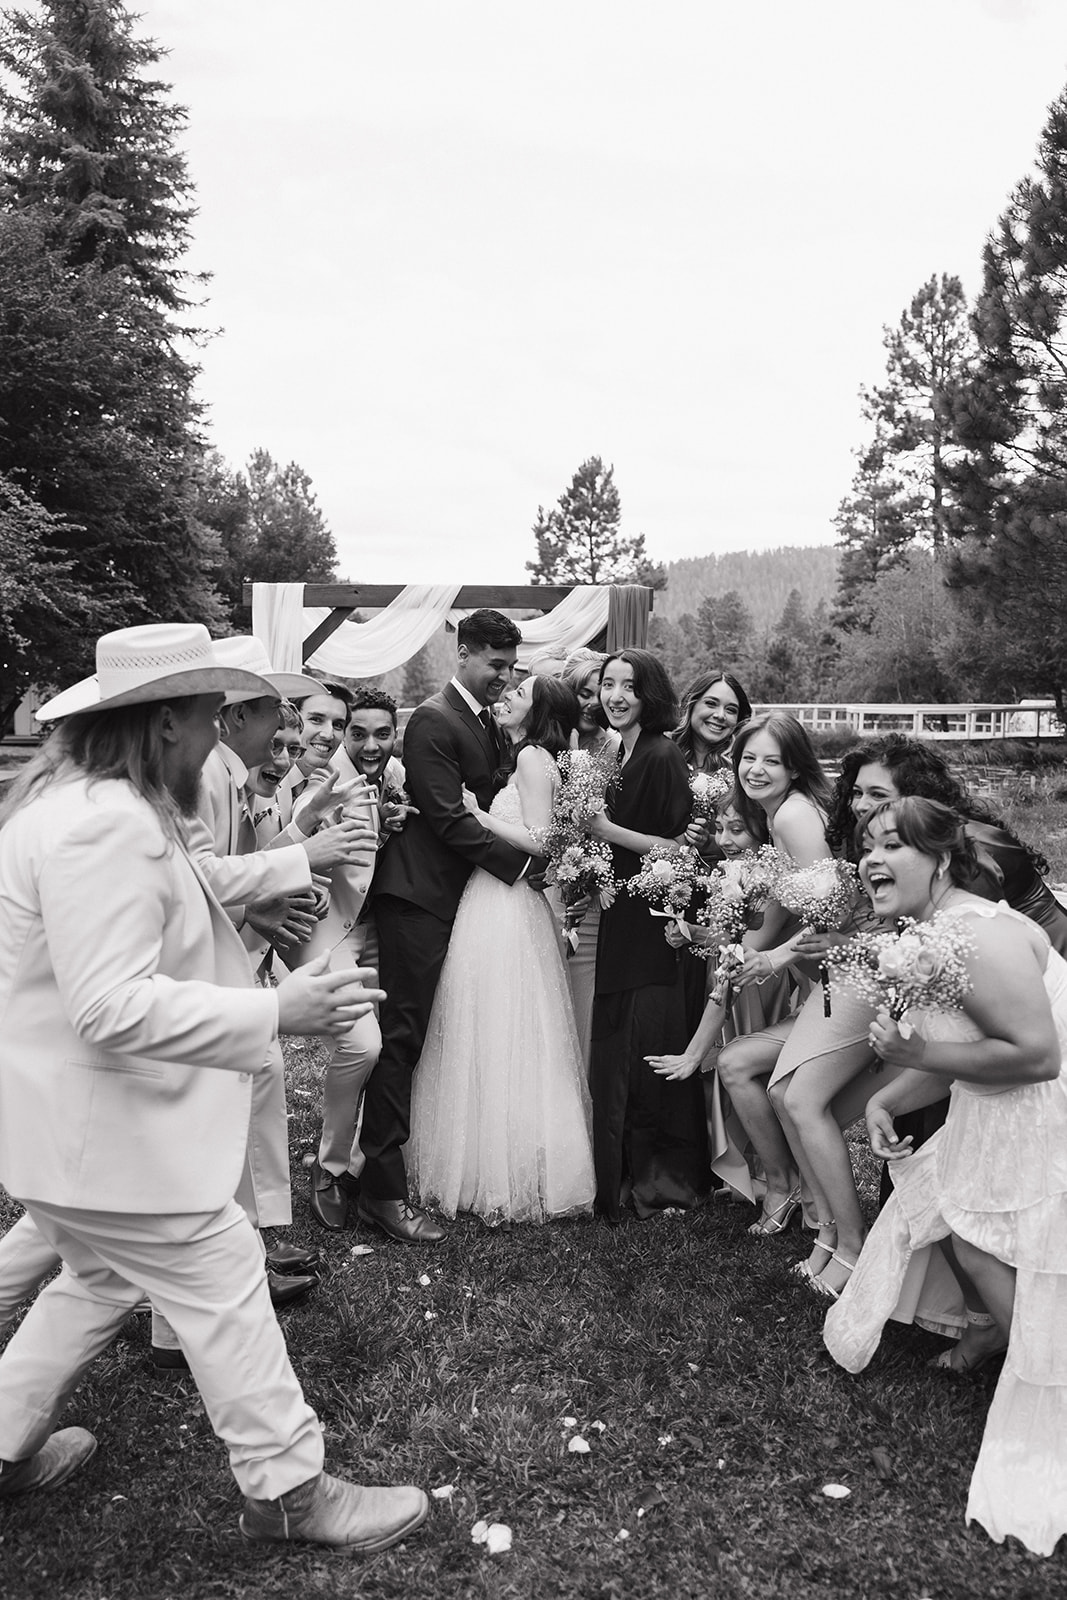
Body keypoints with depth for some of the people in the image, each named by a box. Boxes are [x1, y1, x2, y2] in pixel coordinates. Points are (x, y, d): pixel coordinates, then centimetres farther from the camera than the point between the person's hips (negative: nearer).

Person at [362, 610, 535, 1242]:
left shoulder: (491, 725, 17)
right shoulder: (433, 721, -10)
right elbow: (449, 818, -16)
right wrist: (522, 863, -15)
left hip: (462, 895, 8)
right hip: (421, 894, -8)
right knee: (404, 1035, -6)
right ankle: (383, 1189, 0)